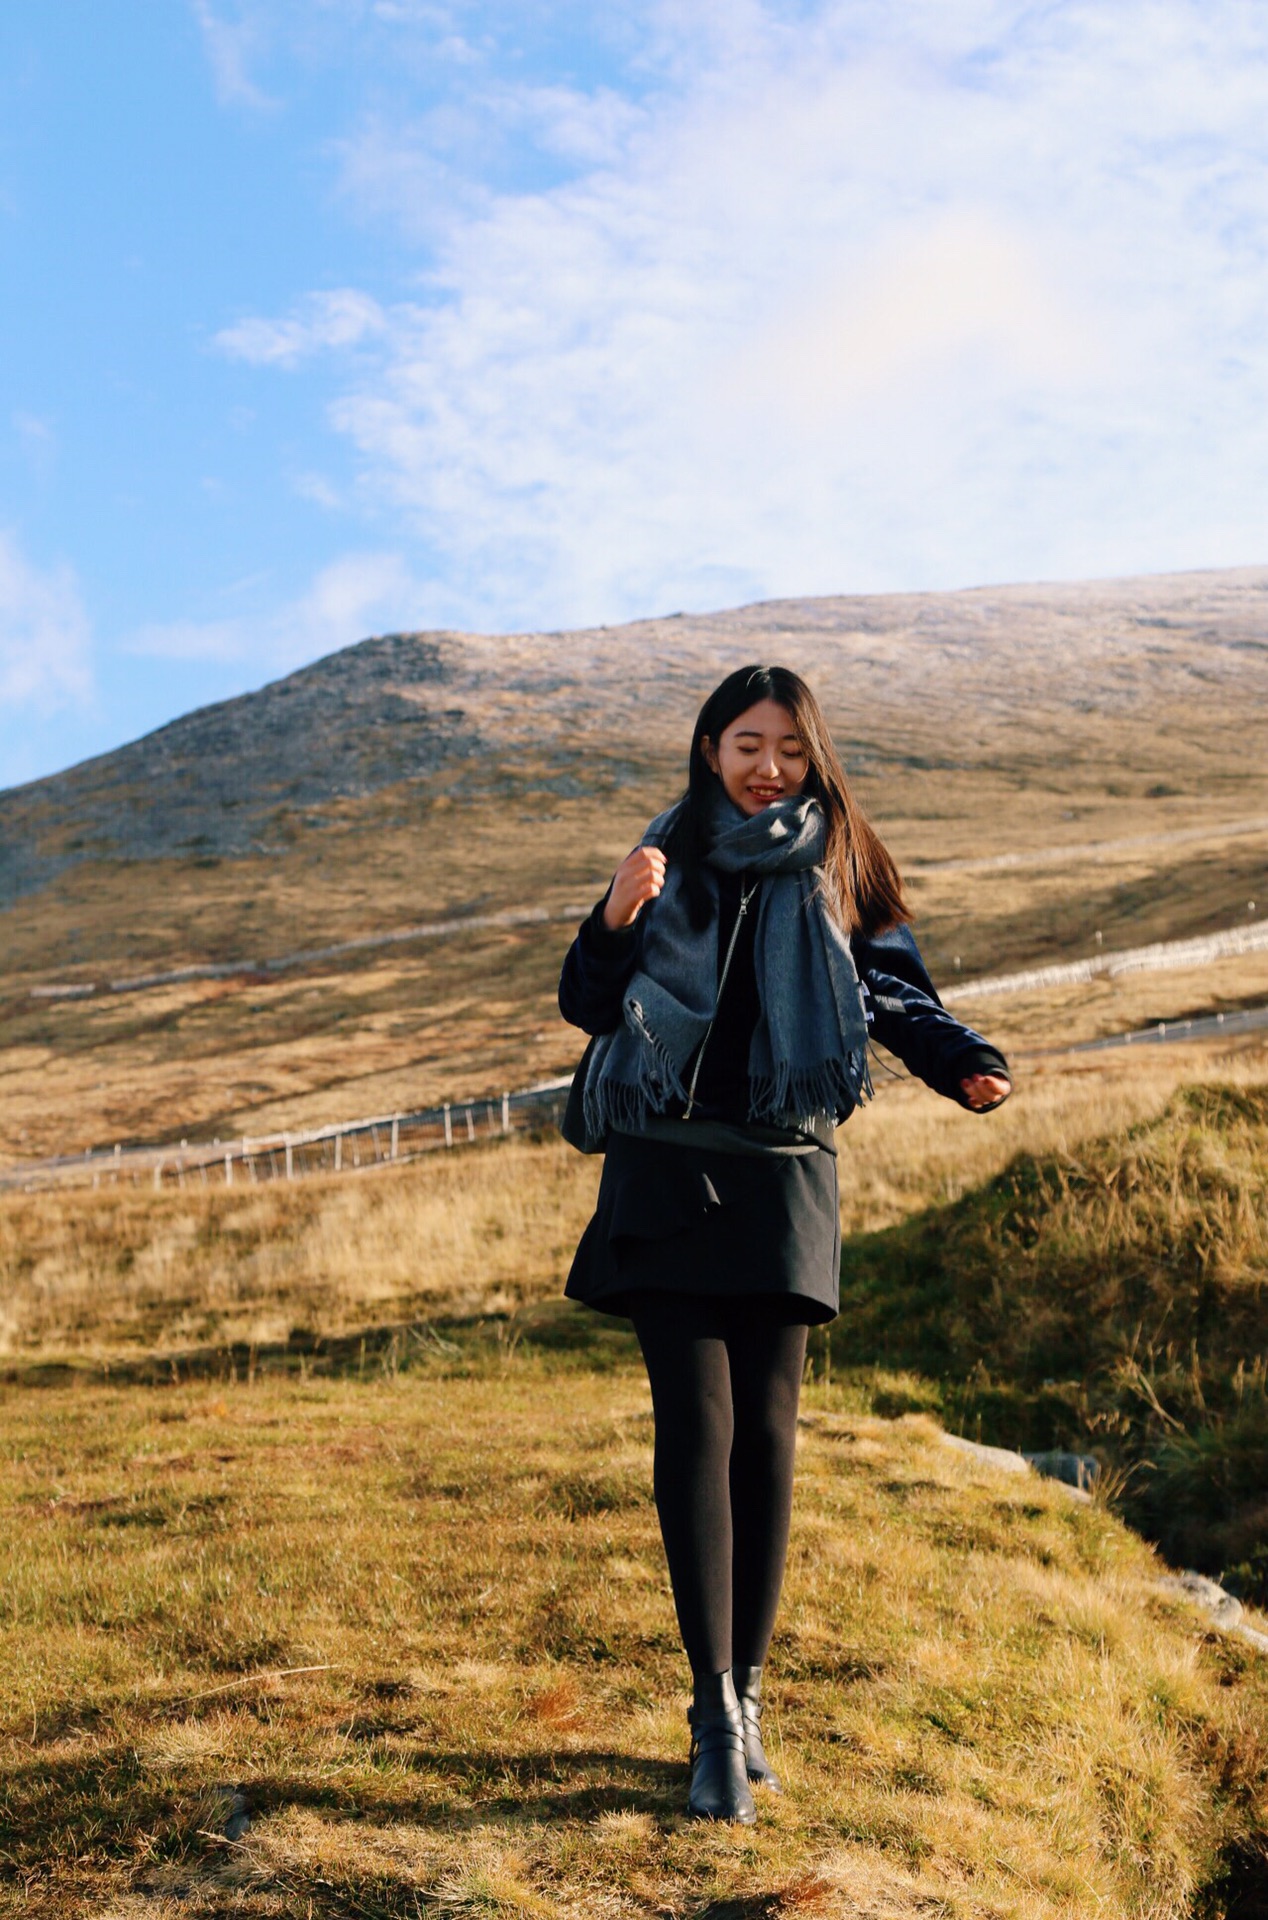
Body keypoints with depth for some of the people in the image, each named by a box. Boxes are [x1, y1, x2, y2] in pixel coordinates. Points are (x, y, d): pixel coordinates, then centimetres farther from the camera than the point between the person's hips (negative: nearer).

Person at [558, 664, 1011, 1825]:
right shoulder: (671, 859, 5)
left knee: (765, 1435, 1)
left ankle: (746, 1693, 14)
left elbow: (898, 994, 7)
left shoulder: (836, 873, 6)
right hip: (666, 1175, -1)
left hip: (783, 1177, 1)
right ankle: (716, 1715, -4)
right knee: (696, 1428, -7)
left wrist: (968, 1064, -13)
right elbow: (586, 1005, 3)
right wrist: (615, 922, -17)